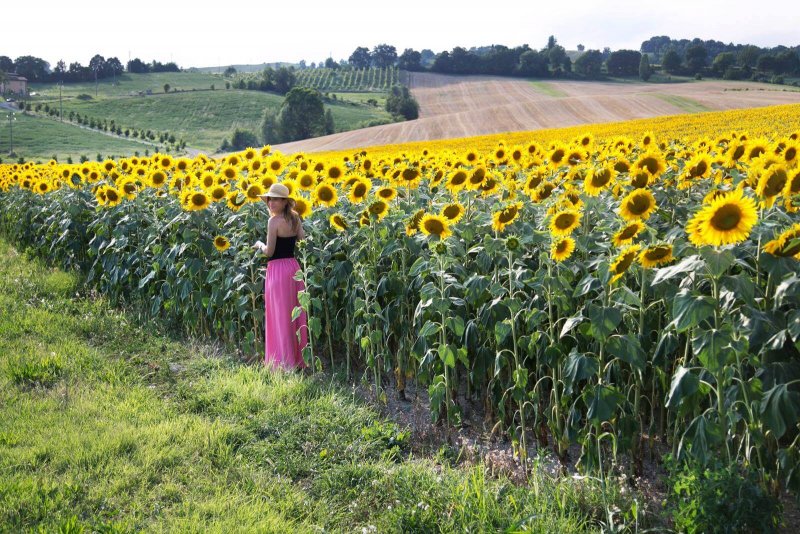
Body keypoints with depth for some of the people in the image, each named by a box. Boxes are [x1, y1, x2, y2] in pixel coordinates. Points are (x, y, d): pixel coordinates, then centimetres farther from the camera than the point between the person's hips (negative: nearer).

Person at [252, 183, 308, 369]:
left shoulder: (274, 220, -13)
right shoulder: (295, 218, 6)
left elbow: (269, 251, -12)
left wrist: (259, 244, 7)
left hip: (278, 270, -7)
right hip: (294, 267, 7)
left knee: (280, 317, 2)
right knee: (295, 315, 14)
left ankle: (284, 362, 9)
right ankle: (298, 359, 22)